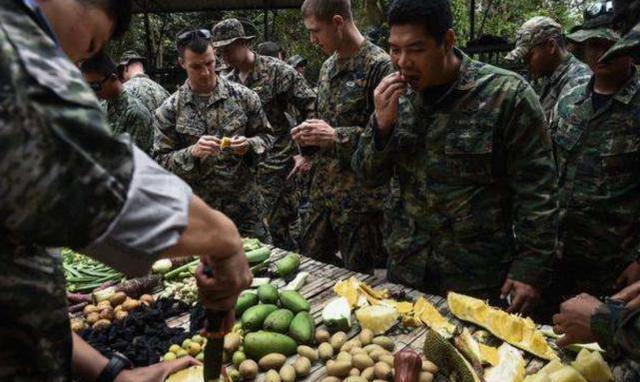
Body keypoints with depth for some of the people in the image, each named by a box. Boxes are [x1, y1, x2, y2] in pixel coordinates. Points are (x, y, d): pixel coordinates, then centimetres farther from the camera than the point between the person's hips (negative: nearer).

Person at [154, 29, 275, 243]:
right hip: (199, 211, 0)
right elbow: (161, 161, -4)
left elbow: (266, 136, 6)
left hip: (246, 204, 1)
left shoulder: (243, 96, -1)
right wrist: (192, 152, -21)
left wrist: (249, 145, -15)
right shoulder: (170, 109, -3)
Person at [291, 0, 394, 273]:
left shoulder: (380, 65, -13)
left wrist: (336, 136, -21)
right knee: (311, 259, 18)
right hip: (323, 189, 8)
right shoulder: (328, 67, 12)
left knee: (360, 276, 6)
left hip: (361, 197, -8)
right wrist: (309, 137, 1)